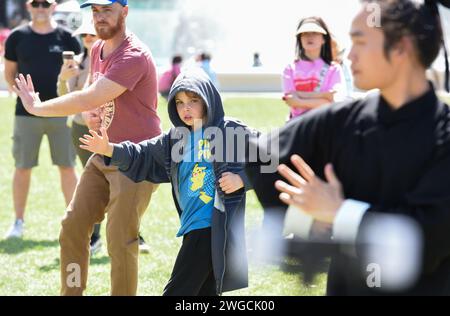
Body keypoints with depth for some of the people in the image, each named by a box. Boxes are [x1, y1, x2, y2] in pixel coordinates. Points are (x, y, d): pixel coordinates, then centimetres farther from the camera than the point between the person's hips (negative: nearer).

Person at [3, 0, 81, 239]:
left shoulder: (66, 38, 2)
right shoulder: (18, 37, 3)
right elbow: (9, 72, 11)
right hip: (26, 112, 0)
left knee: (67, 167, 4)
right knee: (23, 168, 4)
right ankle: (19, 222, 15)